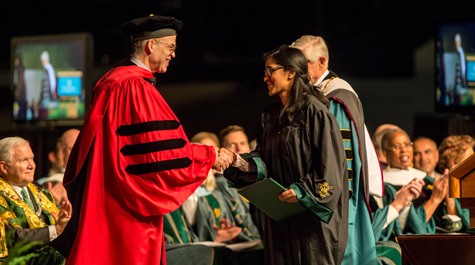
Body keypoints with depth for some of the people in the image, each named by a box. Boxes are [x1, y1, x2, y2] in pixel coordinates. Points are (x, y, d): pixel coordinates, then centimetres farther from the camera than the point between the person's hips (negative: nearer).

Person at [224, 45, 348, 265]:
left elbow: (329, 164, -14)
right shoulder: (270, 116, 13)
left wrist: (303, 190, -22)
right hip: (280, 213, 7)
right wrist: (237, 161, -4)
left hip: (310, 212, -7)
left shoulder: (314, 111, -11)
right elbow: (262, 160, 14)